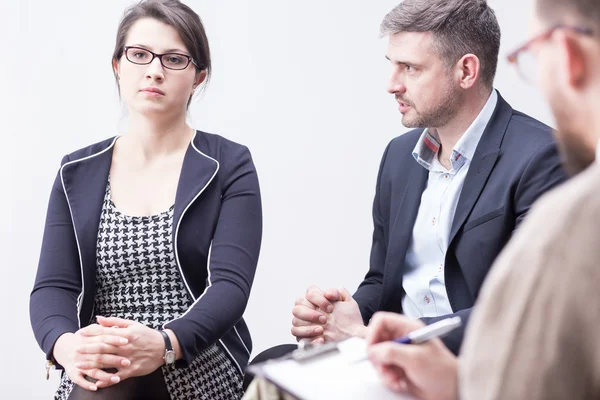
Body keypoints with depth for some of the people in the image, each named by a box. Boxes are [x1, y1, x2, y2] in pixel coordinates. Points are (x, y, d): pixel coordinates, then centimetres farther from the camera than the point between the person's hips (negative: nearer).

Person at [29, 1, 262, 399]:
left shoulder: (229, 165, 1)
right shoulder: (78, 172, 10)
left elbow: (231, 285, -11)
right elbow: (53, 285, 0)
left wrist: (164, 345, -31)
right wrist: (64, 345, -24)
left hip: (202, 368, -2)